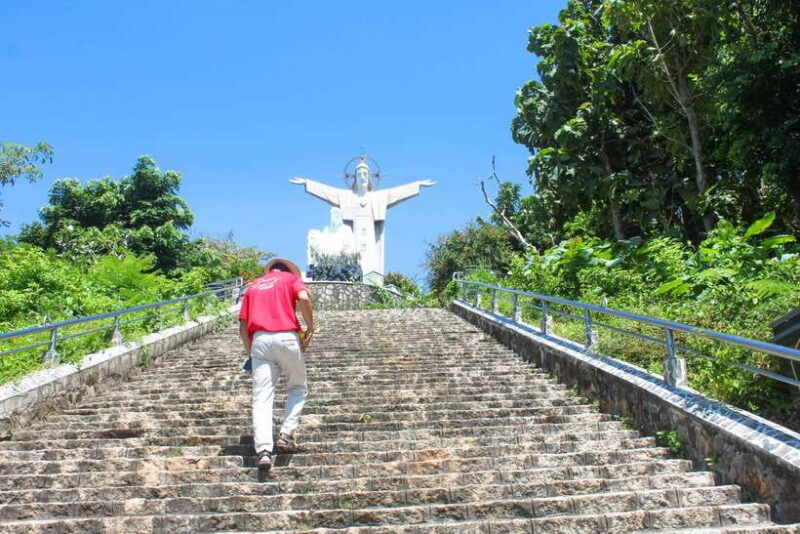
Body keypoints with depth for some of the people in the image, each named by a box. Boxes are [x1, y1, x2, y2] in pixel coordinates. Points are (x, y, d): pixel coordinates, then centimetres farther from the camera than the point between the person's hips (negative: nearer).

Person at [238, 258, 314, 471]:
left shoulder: (253, 286, 25)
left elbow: (243, 324, 16)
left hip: (259, 340, 2)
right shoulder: (291, 278, 16)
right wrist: (310, 329, 0)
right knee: (298, 388, 17)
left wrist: (249, 351, 23)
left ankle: (263, 450, -14)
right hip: (287, 337, -2)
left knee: (262, 397, -2)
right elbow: (303, 298, -8)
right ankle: (286, 437, 5)